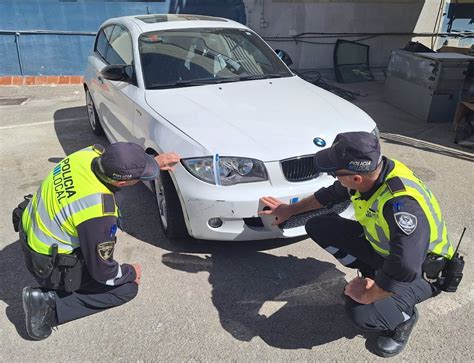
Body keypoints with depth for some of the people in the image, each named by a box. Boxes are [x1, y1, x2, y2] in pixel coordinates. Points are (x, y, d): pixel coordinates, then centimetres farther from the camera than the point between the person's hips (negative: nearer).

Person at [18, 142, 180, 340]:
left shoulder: (92, 153, -18)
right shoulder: (99, 214, -36)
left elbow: (120, 163, 8)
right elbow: (101, 270, -21)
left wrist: (154, 161, 0)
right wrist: (131, 272, -3)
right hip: (49, 265, -7)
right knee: (128, 288, 3)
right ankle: (50, 303, -1)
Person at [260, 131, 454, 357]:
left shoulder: (403, 204, -41)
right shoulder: (369, 170, -15)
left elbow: (404, 270, -43)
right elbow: (330, 194, 4)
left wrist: (369, 295, -25)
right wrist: (290, 210, 12)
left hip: (422, 268, -7)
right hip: (381, 245, 8)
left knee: (362, 314, -30)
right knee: (318, 227, -4)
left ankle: (404, 317, 5)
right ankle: (373, 277, 7)